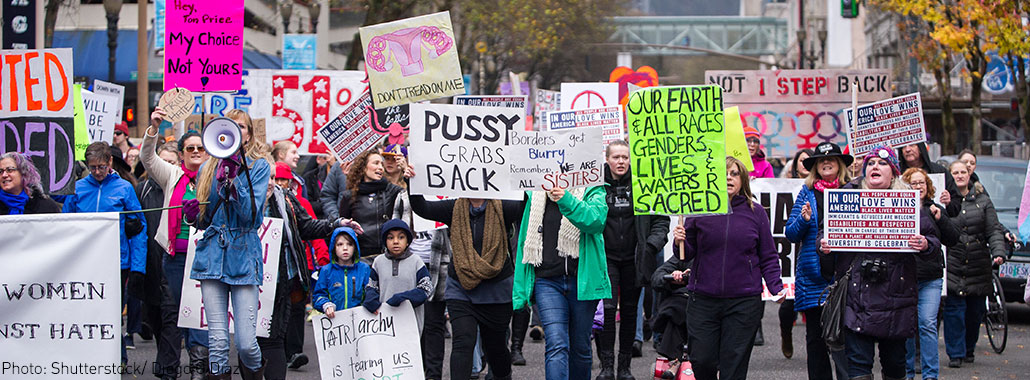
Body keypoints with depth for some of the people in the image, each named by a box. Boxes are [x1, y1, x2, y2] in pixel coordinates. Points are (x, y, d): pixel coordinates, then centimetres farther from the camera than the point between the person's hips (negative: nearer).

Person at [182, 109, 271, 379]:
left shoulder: (258, 166, 2)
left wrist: (233, 177, -19)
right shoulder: (208, 168, 14)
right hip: (212, 256, 3)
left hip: (243, 257, -3)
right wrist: (193, 214, -2)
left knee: (246, 344, -8)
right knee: (217, 341, -3)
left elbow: (251, 213, -11)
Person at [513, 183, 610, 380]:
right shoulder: (535, 197, 11)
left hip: (582, 282, -1)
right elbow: (525, 241, 14)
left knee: (580, 347, 8)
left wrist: (566, 200, -36)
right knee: (556, 345, -15)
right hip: (547, 281, 1)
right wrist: (520, 292, 9)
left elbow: (596, 221, -20)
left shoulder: (593, 192, 2)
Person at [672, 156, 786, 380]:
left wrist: (776, 287, -5)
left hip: (744, 302, 0)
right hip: (703, 300, 1)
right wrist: (680, 242, -14)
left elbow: (768, 257, 8)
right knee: (701, 361, -2)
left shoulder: (756, 213, 5)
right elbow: (688, 254, 7)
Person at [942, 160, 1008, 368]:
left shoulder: (982, 200, 9)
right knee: (954, 308, -8)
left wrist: (998, 252, -10)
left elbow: (994, 230, 5)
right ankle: (956, 353, -3)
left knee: (976, 310, 7)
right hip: (953, 263, -2)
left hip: (978, 264, 3)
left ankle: (969, 349, 24)